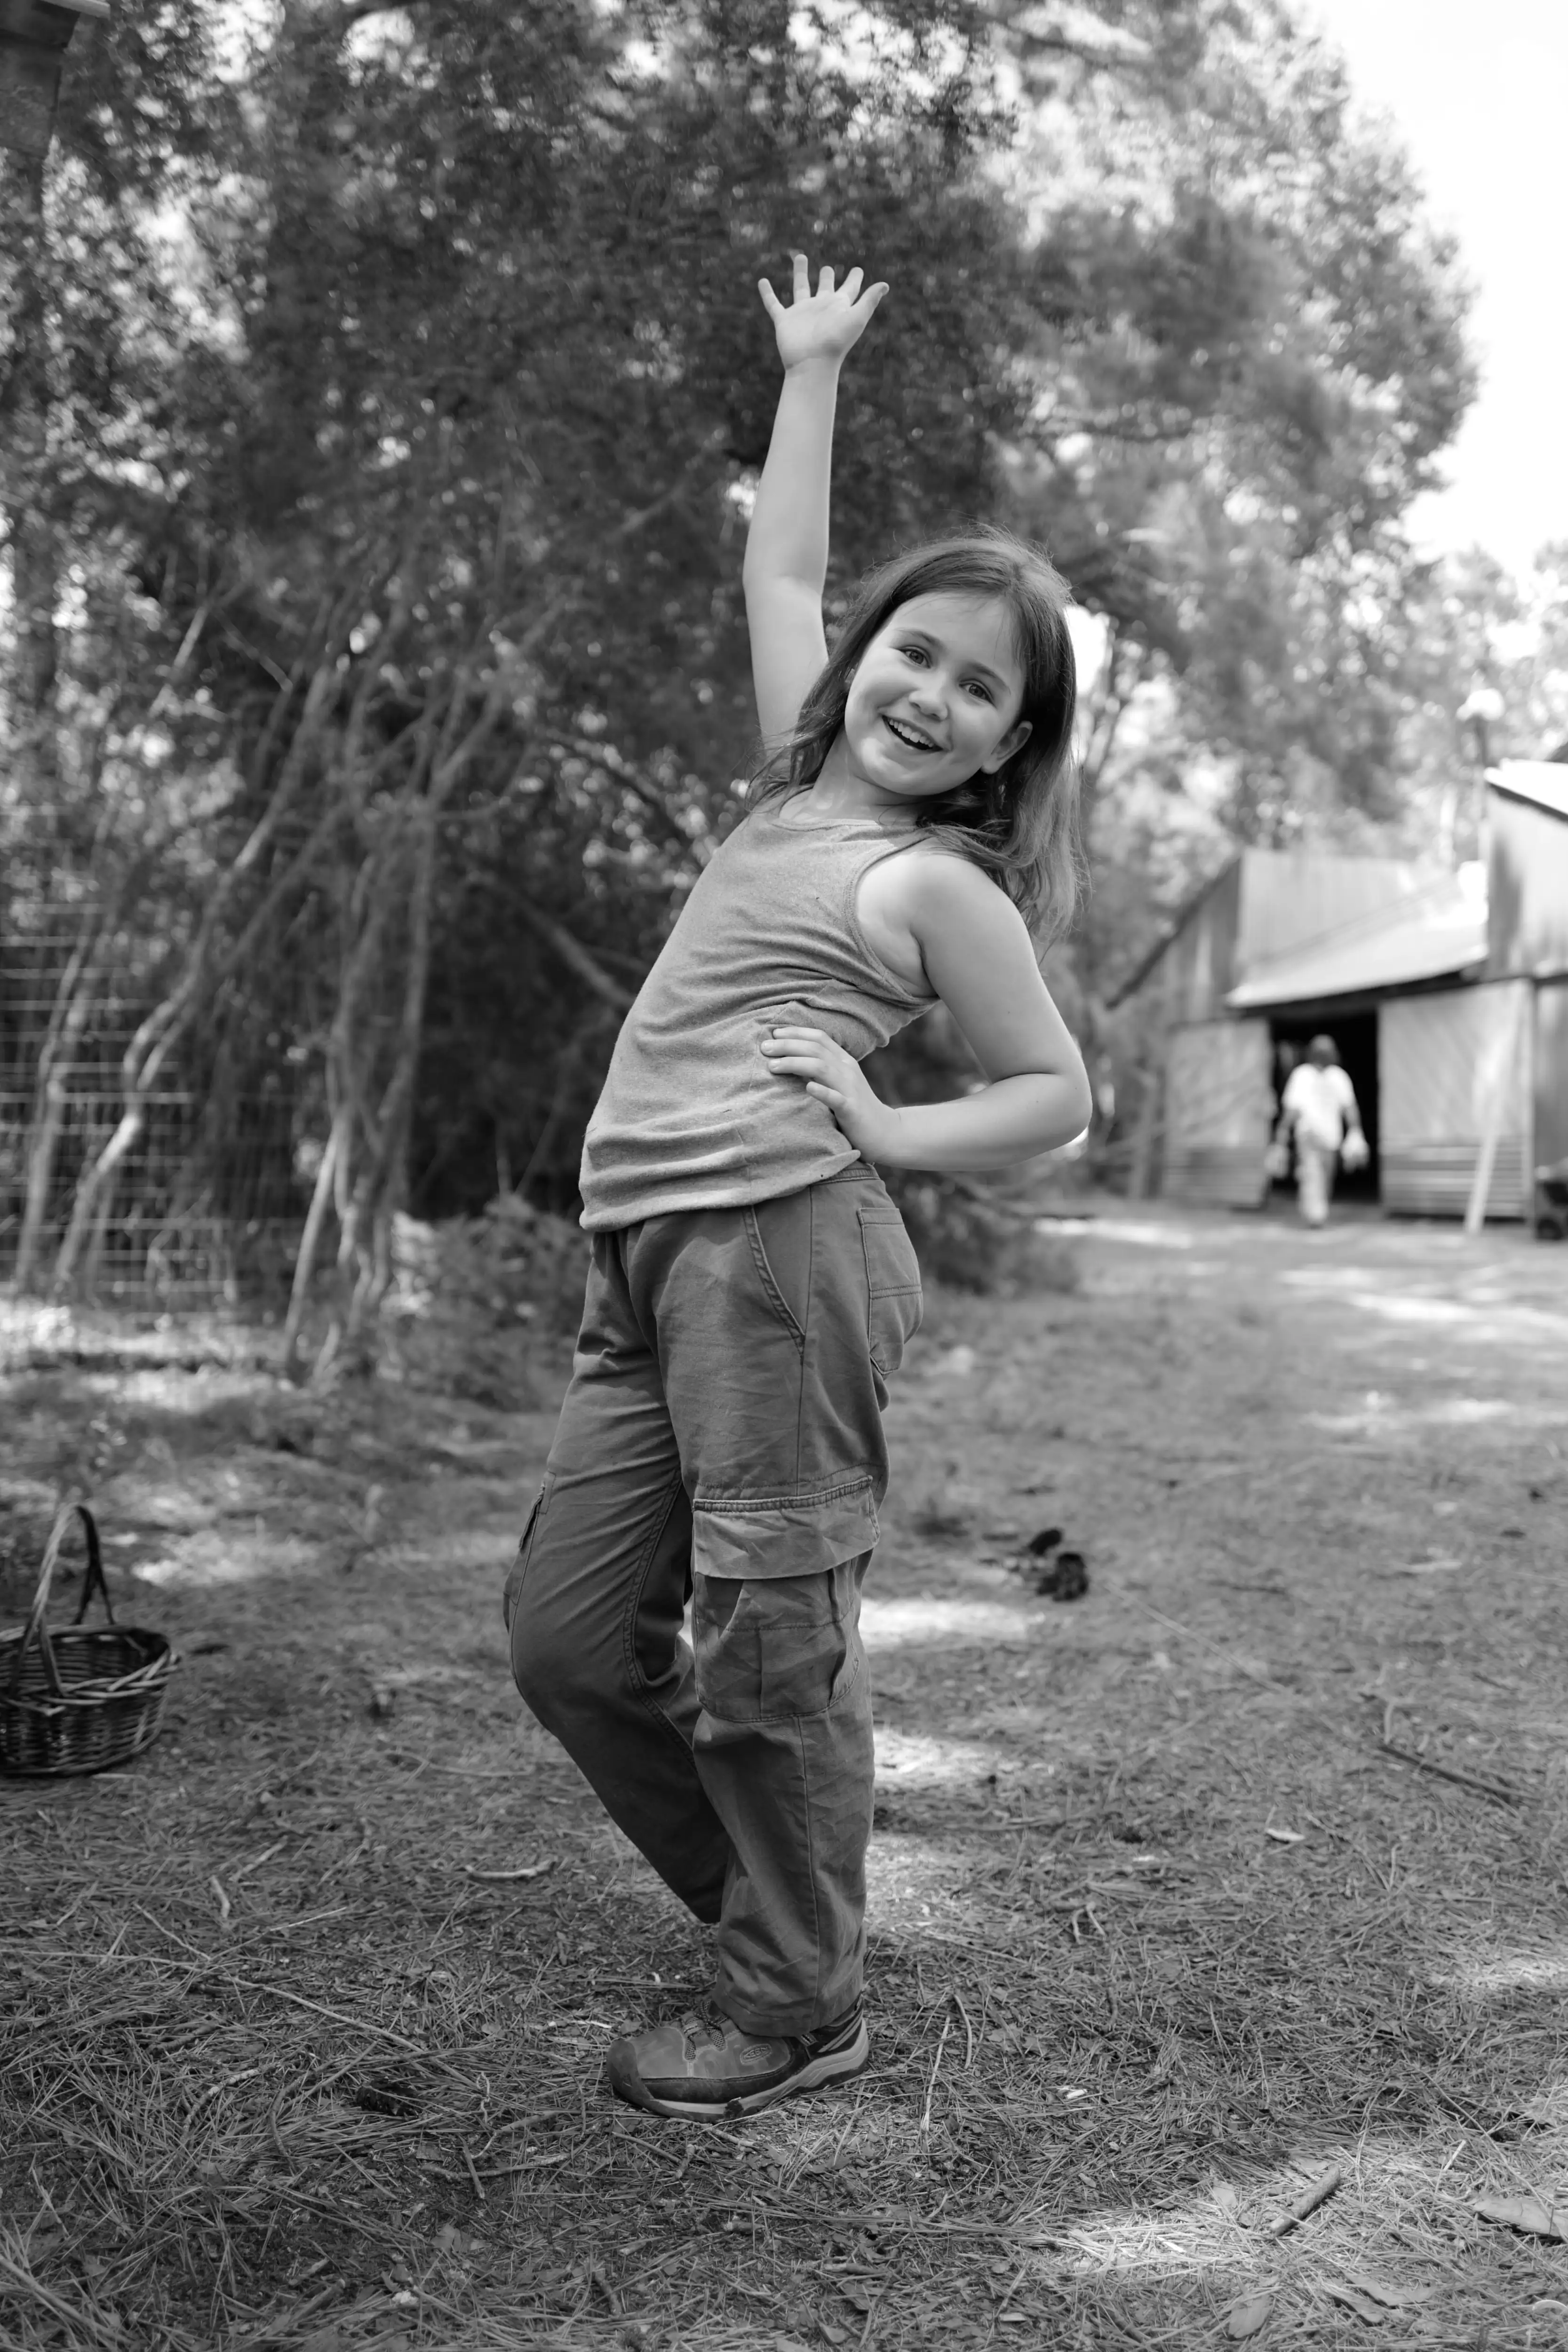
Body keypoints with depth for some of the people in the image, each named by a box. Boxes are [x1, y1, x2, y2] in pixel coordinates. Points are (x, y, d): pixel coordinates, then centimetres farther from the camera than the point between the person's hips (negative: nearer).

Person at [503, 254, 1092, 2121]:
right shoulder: (803, 778, 20)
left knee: (767, 1642, -3)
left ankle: (801, 2006, 15)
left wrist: (889, 1133, -10)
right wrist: (813, 374, 39)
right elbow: (779, 571, 33)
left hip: (779, 1243, -8)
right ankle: (781, 1906, 26)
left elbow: (1056, 1090, 4)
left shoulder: (943, 887, 1)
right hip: (642, 1262, 8)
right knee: (568, 1634, 8)